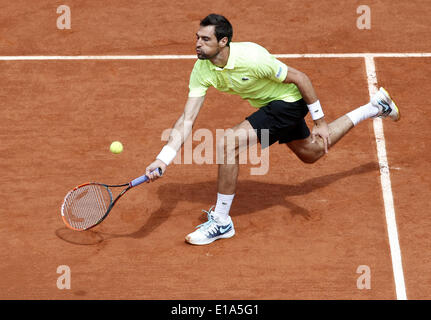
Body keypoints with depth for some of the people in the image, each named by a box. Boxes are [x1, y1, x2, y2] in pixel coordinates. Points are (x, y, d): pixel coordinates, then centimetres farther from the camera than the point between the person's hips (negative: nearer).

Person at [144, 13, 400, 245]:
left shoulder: (251, 58, -34)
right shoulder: (202, 70, -16)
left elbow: (301, 78, -22)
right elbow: (187, 120, -18)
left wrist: (320, 122, -18)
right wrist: (163, 160, -30)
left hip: (289, 101, -8)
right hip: (269, 105, 8)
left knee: (228, 144, -25)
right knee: (311, 154, 29)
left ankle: (221, 222, -9)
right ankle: (376, 106, 47)